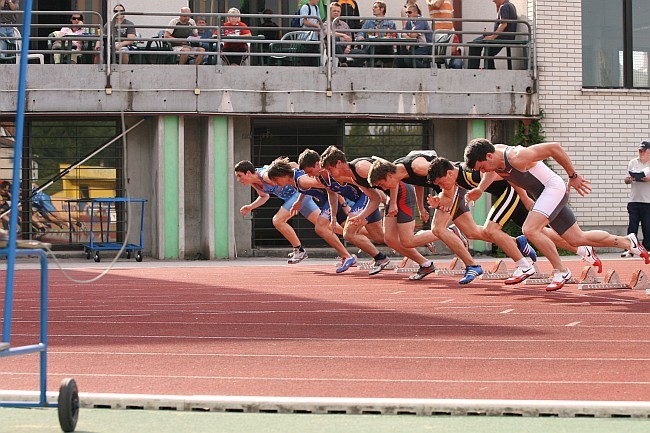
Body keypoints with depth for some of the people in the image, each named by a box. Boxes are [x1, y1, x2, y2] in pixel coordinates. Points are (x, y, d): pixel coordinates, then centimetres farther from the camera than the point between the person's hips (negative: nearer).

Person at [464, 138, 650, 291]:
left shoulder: (516, 158, -29)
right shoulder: (494, 161, -5)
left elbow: (554, 147, -26)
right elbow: (494, 171, 22)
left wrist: (573, 176, -17)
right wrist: (480, 190, 6)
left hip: (554, 188, -9)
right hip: (542, 194, 9)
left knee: (530, 229, -26)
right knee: (577, 239, 14)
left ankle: (561, 271, -12)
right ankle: (628, 242, 30)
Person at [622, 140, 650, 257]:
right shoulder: (633, 162, 11)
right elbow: (627, 180, 13)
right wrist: (629, 179, -9)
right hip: (634, 200, 2)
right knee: (632, 226, -1)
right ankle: (630, 249, 1)